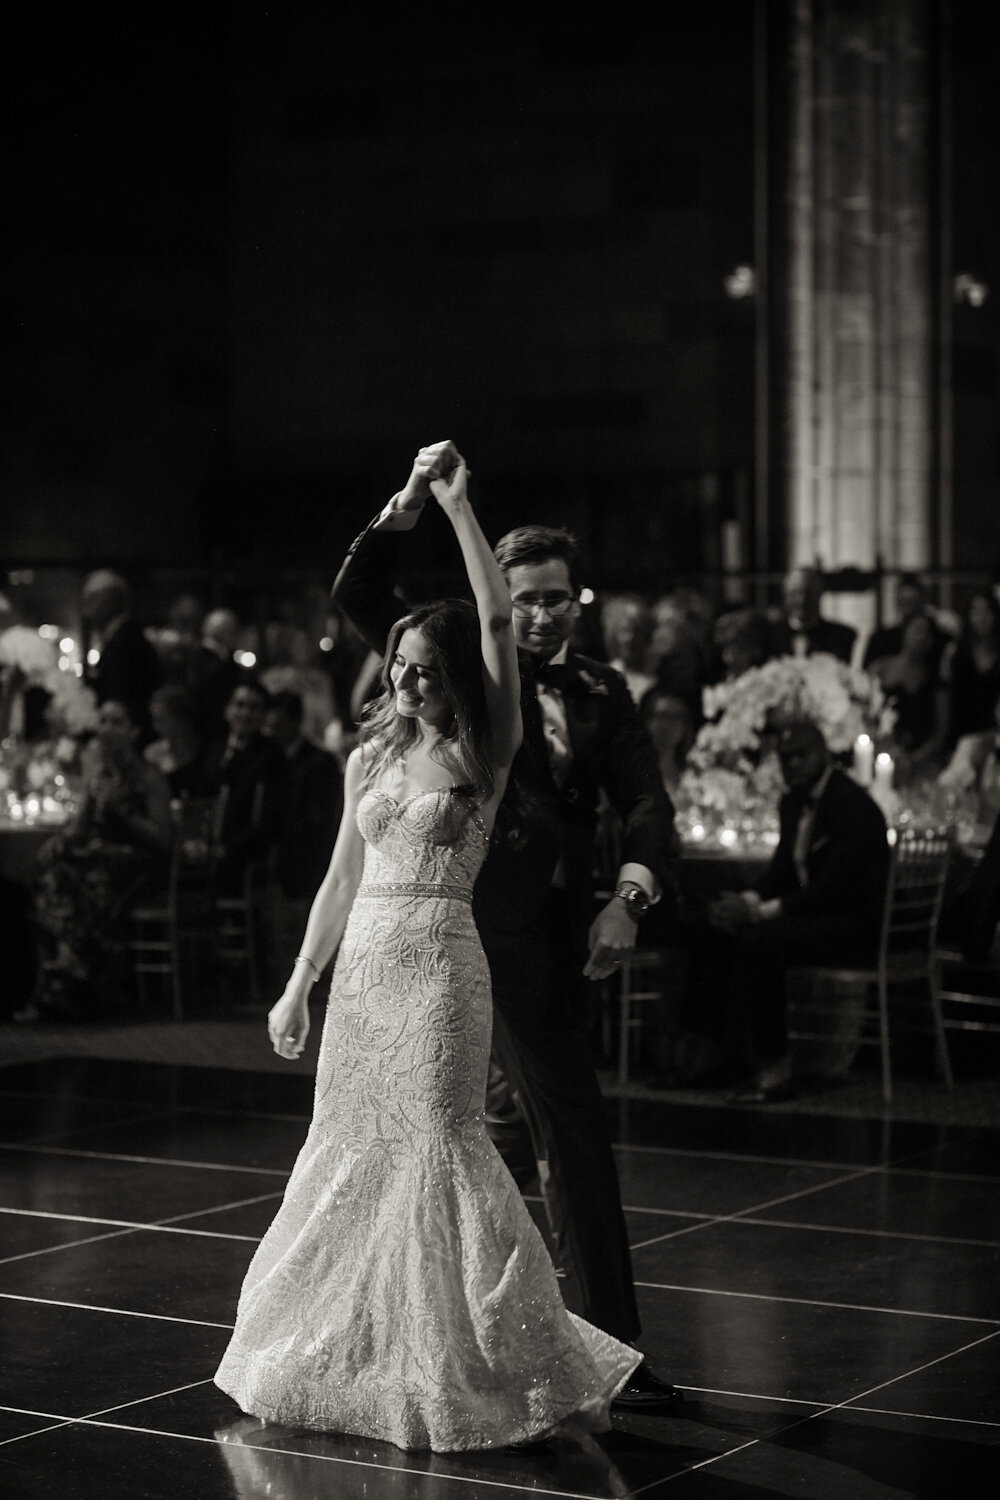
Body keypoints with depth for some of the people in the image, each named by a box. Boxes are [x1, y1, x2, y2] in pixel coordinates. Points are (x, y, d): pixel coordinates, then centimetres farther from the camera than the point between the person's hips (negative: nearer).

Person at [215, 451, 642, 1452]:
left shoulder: (482, 752, -3)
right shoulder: (370, 755, 12)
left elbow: (497, 623, -15)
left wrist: (458, 507, -18)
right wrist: (297, 987, 14)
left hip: (439, 964, -6)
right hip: (361, 965, 6)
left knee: (439, 1147, -9)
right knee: (348, 1147, 9)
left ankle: (544, 1369, -1)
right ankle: (349, 1357, 23)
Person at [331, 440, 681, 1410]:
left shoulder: (599, 693, 11)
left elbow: (645, 803, 1)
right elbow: (358, 597, -7)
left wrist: (628, 897, -17)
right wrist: (411, 501, -19)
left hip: (555, 930, 5)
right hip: (477, 925, -4)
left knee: (515, 1129, 16)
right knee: (573, 1135, -8)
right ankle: (607, 1346, -4)